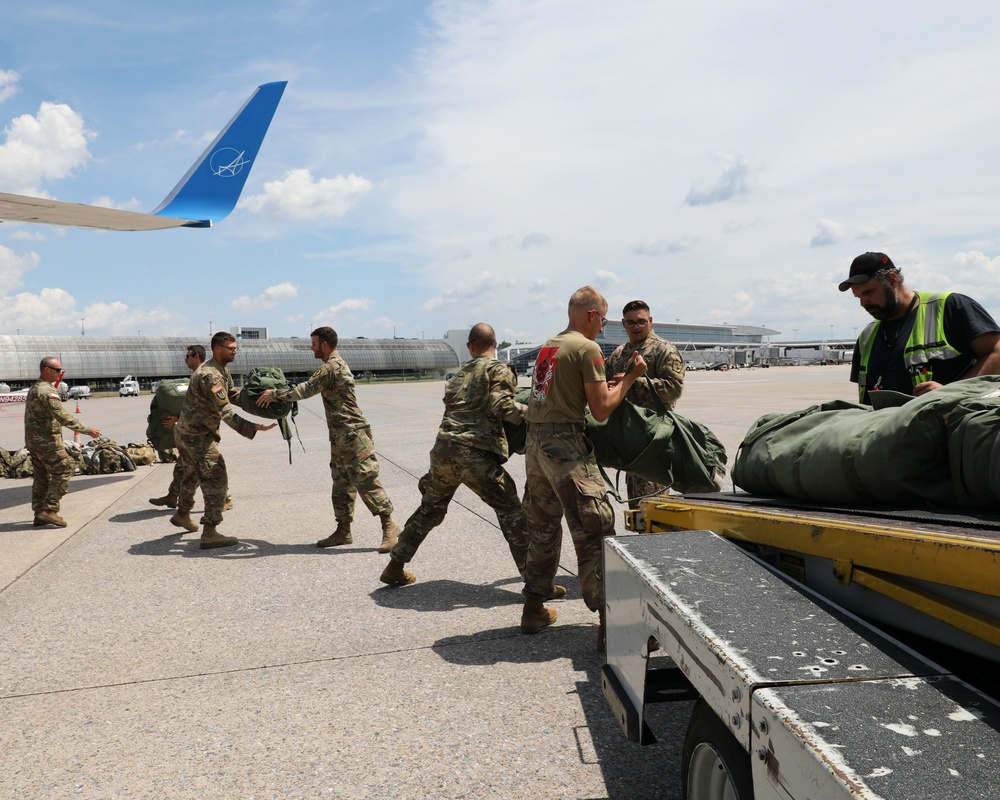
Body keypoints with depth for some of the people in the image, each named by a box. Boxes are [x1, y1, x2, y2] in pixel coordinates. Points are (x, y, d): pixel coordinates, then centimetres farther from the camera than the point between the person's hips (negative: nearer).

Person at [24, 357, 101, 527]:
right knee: (64, 470, -5)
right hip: (47, 441, -10)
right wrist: (87, 430, -22)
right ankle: (49, 510, -8)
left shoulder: (34, 388, 15)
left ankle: (40, 515, 16)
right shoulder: (47, 391, -17)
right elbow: (63, 417, -24)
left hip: (33, 441, 10)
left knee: (41, 477, 13)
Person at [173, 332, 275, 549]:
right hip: (197, 435, -11)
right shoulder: (210, 375, -24)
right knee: (216, 480, -11)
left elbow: (234, 395, 12)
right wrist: (254, 428, -34)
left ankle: (182, 514, 46)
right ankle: (209, 534, -11)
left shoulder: (223, 370, 8)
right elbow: (225, 412, -30)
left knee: (194, 474, 27)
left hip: (186, 432, 11)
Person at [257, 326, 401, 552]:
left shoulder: (332, 367, -16)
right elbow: (309, 389, 17)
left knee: (365, 480, -10)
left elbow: (305, 390, -18)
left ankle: (389, 527, -5)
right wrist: (278, 395, 9)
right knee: (341, 483, 12)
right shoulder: (334, 365, 17)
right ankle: (343, 531, 18)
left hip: (353, 433, -11)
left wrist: (274, 394, -7)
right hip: (341, 435, 11)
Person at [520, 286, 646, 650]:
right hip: (567, 445, -8)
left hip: (535, 442, 8)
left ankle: (534, 610, 26)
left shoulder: (547, 346, 18)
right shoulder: (587, 348, -6)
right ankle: (610, 622, -5)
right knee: (593, 532, -6)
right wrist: (631, 377, 4)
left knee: (542, 528, 17)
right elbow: (602, 410, -8)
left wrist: (603, 383, 23)